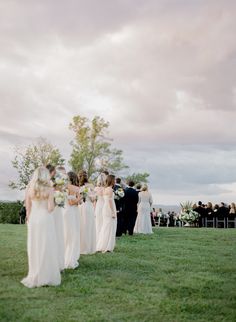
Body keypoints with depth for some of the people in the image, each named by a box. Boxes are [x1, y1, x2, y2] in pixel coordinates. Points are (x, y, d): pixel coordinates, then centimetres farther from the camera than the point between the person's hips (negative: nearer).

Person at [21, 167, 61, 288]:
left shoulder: (29, 189, 2)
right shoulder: (49, 189, -7)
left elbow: (28, 208, 5)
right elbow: (50, 208, -11)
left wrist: (29, 220, 16)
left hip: (33, 220, 3)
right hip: (45, 219, -3)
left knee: (34, 247, 11)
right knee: (46, 247, 5)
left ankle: (34, 276, 19)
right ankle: (46, 276, 9)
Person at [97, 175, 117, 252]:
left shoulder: (106, 189, 13)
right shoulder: (110, 189, -14)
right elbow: (110, 201, -19)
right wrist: (113, 212, -18)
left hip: (105, 209, 9)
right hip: (110, 210, -9)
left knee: (105, 228, 14)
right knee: (109, 228, -4)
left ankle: (102, 246, 19)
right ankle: (107, 247, -2)